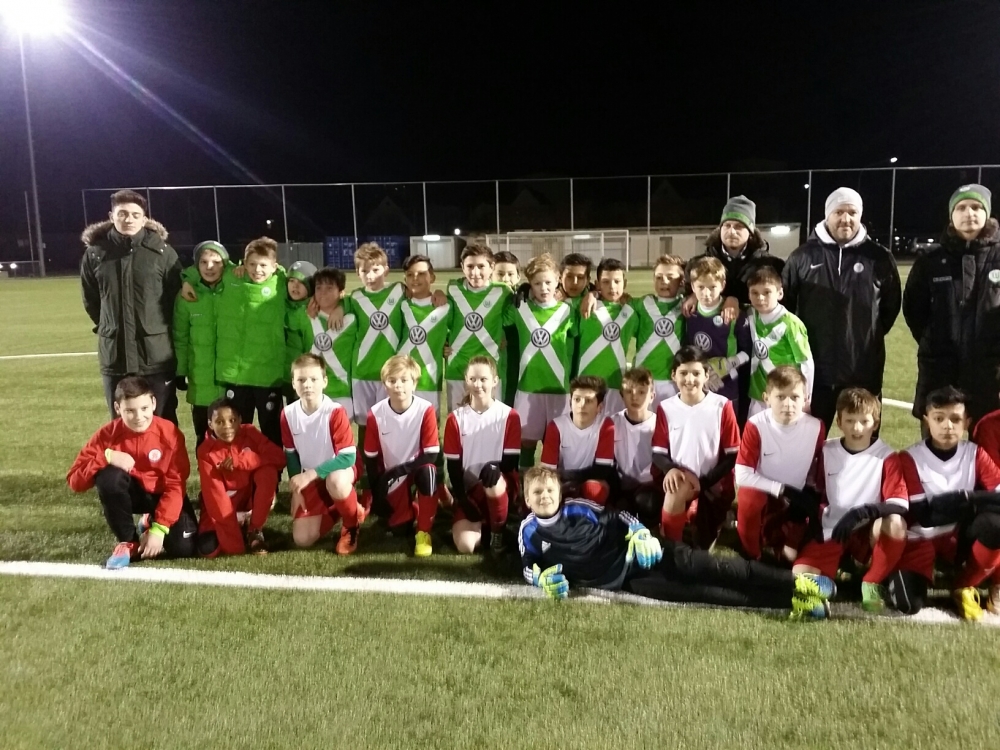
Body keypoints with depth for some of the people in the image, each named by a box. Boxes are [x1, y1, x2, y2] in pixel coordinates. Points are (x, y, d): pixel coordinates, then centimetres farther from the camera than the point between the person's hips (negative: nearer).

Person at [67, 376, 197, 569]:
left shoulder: (170, 434, -19)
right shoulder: (108, 434, -16)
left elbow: (175, 485, -18)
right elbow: (75, 480, -17)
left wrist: (158, 529, -25)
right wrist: (107, 456, -33)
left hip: (163, 495, 0)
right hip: (131, 492, 0)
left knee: (184, 547, -21)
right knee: (109, 477, -34)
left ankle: (150, 524, 16)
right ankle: (128, 542, -12)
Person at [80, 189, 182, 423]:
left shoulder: (162, 251, -5)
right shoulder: (95, 254, 2)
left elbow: (177, 296, 4)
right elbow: (90, 300, 17)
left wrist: (157, 328, 9)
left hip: (156, 354, -2)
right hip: (114, 355, 2)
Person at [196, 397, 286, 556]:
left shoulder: (249, 433, -15)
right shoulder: (206, 452, -19)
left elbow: (279, 457, -26)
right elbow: (215, 496, -23)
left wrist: (239, 461, -31)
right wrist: (234, 545, -28)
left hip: (251, 499, 1)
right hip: (224, 507, -1)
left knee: (268, 470, -28)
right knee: (207, 549, -24)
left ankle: (255, 530, -12)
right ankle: (234, 542, 12)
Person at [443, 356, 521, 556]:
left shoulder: (509, 416, -6)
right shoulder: (455, 418, 0)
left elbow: (511, 462, -6)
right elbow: (453, 464, 0)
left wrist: (496, 468, -28)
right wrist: (462, 498, -11)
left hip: (502, 485, -1)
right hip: (470, 489, 1)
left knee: (493, 482, -40)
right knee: (465, 546, -21)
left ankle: (498, 532, -9)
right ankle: (479, 522, 16)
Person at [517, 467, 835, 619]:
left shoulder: (576, 507, 3)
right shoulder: (529, 531, 1)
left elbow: (615, 517, 7)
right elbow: (530, 567, 8)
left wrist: (640, 532, -12)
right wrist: (544, 578, -14)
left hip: (636, 553, 2)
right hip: (620, 580, -1)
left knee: (700, 567, -19)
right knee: (693, 592, -17)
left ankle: (796, 584, -19)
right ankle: (790, 601, -20)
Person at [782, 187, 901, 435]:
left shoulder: (879, 258, 2)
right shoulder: (802, 257, 1)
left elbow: (891, 304, 13)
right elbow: (785, 302, 8)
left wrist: (871, 334, 8)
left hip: (864, 370, 0)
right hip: (814, 369, 0)